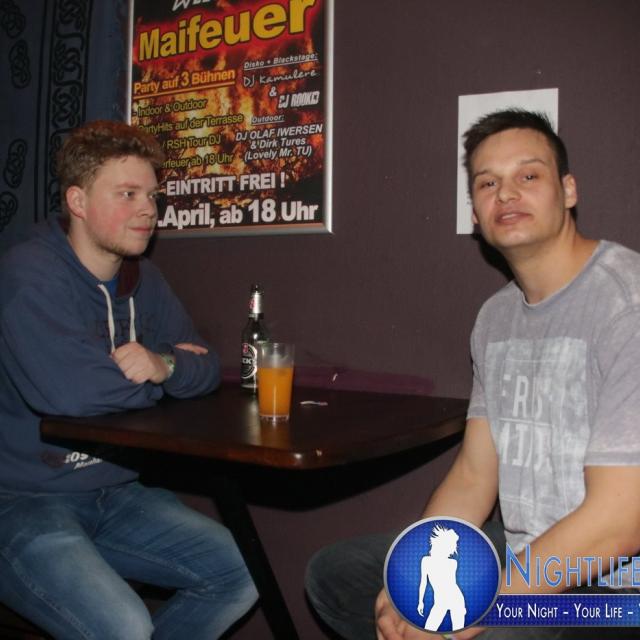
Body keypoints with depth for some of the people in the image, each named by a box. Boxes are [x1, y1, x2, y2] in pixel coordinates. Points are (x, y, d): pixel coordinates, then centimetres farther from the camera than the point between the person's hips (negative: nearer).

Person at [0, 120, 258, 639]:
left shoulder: (142, 279, 6)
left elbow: (206, 368, 6)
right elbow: (71, 391, -33)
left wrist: (163, 364, -19)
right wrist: (162, 376, -13)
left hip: (112, 493, 8)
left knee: (239, 575, 2)